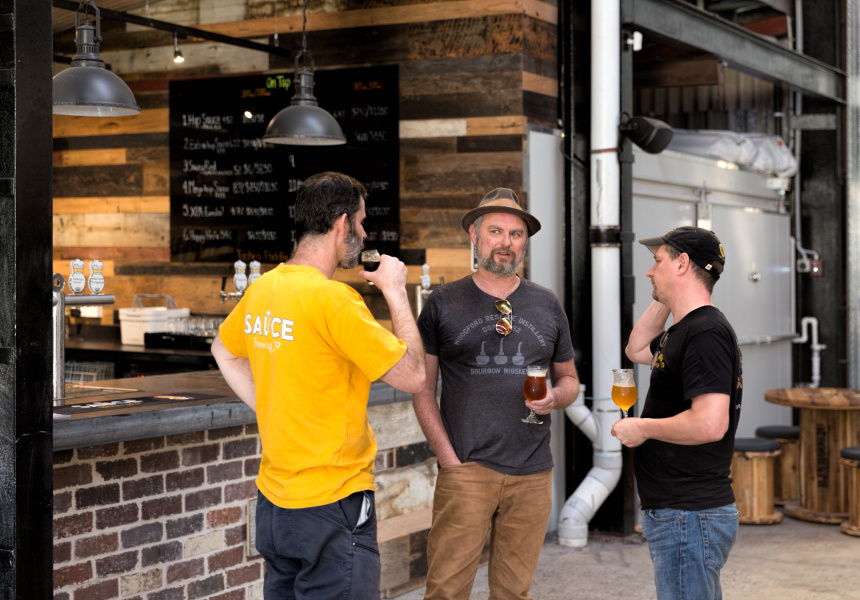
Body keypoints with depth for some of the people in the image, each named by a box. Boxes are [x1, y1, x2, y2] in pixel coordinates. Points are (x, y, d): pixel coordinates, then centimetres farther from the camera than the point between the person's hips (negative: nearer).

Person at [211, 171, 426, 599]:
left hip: (273, 500, 8)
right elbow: (411, 376, -14)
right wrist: (395, 291, -4)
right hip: (331, 506, -8)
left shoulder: (260, 290, 5)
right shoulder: (332, 298, -19)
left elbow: (224, 351, 25)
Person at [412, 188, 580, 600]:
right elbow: (422, 387, 3)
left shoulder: (547, 306, 11)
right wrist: (448, 456, -7)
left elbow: (569, 378, 20)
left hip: (531, 473, 3)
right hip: (465, 469, -3)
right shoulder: (443, 303, 3)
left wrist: (556, 396, -5)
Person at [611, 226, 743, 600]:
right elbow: (637, 350, 32)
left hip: (689, 517, -11)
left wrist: (642, 428, -15)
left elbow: (709, 424, -29)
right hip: (678, 512, 11)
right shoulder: (685, 330, 14)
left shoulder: (706, 333, -18)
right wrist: (662, 300, 19)